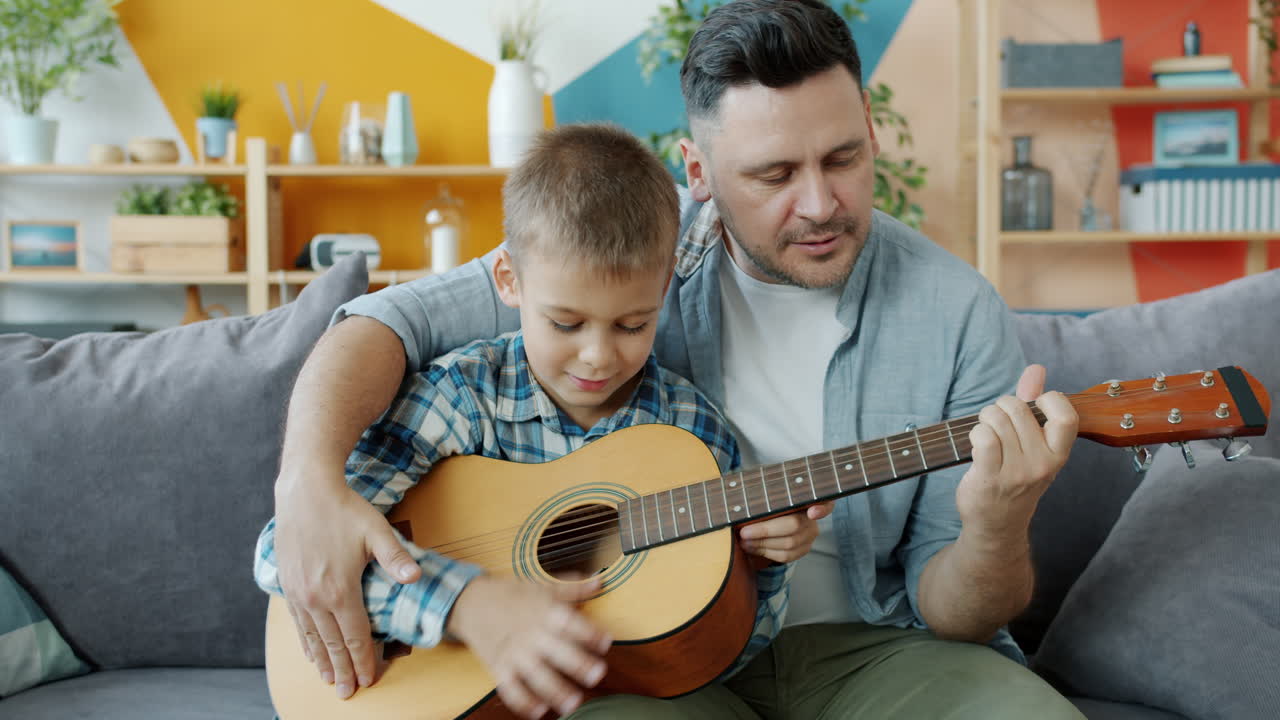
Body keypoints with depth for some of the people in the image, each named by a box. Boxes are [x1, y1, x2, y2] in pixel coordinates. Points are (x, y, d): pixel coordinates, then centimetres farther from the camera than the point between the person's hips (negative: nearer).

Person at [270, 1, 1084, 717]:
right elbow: (396, 320, -6)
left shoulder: (958, 313, -6)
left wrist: (997, 531, -27)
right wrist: (312, 483, -23)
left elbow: (946, 608, -3)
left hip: (866, 647, 2)